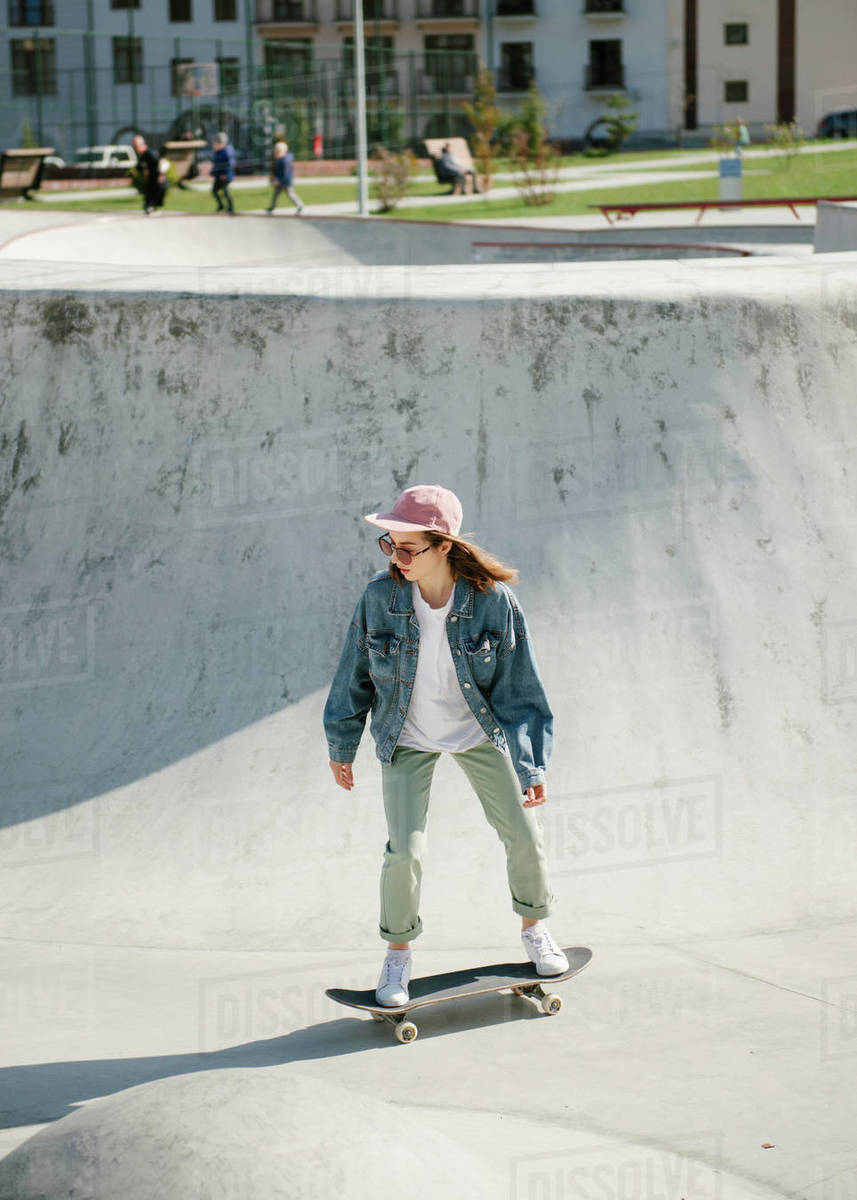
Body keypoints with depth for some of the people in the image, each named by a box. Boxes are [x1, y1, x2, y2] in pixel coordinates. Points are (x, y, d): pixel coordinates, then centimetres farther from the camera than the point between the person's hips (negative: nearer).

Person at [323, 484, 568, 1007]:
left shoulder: (493, 601, -24)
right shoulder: (381, 595, -21)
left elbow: (520, 690, -14)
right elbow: (355, 675, -5)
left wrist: (532, 767, -12)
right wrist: (342, 745, 4)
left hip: (479, 732, 0)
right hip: (407, 738, 0)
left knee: (524, 836, 3)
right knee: (405, 851, -10)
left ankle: (535, 927, 32)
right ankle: (398, 953, 14)